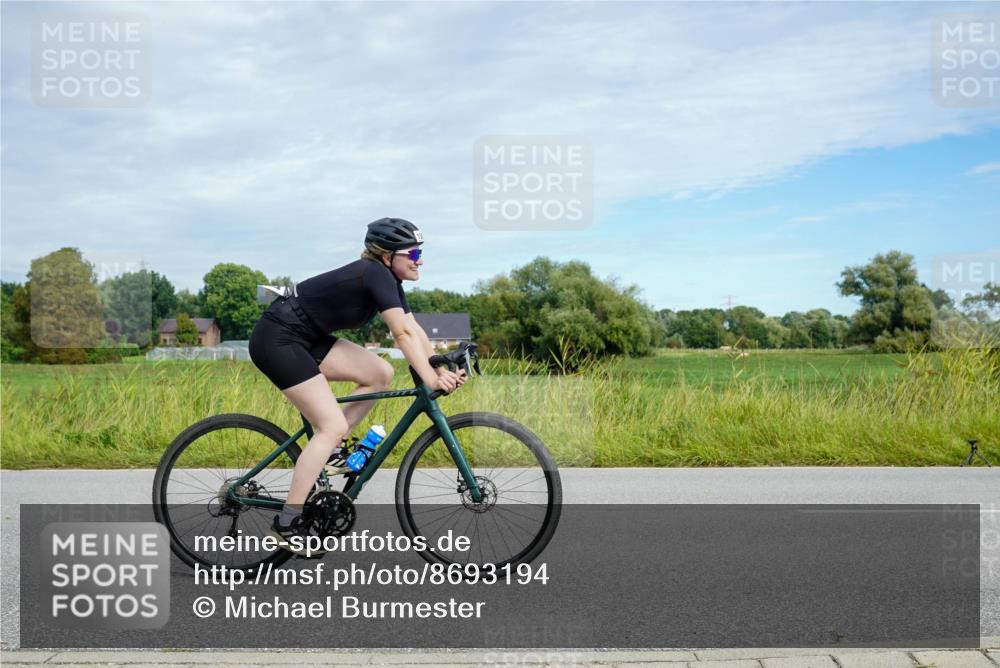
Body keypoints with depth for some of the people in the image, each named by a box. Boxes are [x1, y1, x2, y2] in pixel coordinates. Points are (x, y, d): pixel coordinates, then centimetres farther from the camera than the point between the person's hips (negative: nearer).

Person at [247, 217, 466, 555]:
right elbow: (403, 334, -25)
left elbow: (415, 330, 6)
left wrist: (443, 371, -4)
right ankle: (286, 524, -6)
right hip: (277, 339, -9)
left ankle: (324, 451, 10)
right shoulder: (375, 273, -19)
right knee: (333, 426, -13)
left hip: (305, 339, 10)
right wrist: (431, 380, -25)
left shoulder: (387, 279, 8)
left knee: (381, 374, 2)